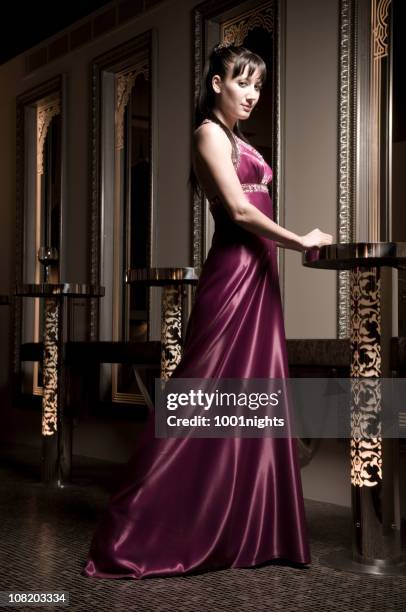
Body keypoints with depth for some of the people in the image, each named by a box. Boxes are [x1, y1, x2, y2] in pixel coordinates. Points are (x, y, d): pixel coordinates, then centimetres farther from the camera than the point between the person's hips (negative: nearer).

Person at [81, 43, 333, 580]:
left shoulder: (238, 140, 21)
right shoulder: (209, 132, -7)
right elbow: (239, 210, -15)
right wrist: (301, 241, -9)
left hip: (258, 274, 9)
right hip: (233, 273, -9)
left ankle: (250, 531, 16)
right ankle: (136, 536, -1)